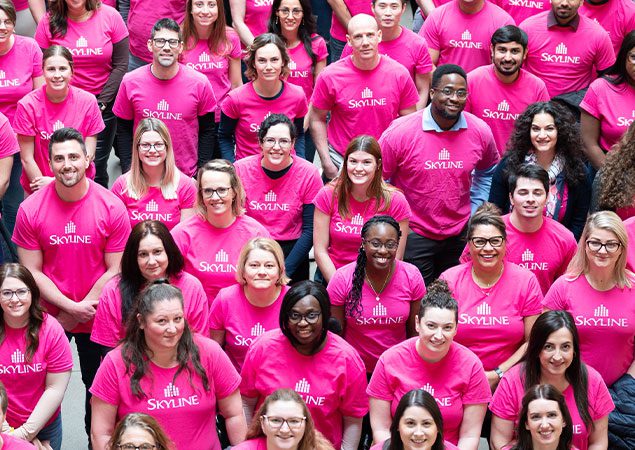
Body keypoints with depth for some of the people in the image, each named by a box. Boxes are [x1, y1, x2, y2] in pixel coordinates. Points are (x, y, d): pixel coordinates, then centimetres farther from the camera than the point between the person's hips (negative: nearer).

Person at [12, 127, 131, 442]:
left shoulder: (111, 207, -14)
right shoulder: (30, 210, -11)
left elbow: (116, 269, -10)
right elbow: (32, 271, -8)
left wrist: (75, 315, -13)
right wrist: (72, 307, -17)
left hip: (98, 318, 0)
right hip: (48, 316, 0)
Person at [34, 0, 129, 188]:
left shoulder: (110, 16, -5)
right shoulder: (49, 22, -4)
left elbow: (120, 65, -2)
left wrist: (101, 102, -8)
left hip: (104, 103, 0)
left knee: (97, 167, 1)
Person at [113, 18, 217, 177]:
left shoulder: (200, 83, -6)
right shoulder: (130, 82, -3)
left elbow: (207, 131, 2)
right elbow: (124, 130, 4)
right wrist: (129, 171, -2)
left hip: (187, 175, -1)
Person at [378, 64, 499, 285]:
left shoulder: (480, 132, -5)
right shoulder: (400, 132, -15)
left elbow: (487, 172, 16)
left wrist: (475, 212, 10)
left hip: (460, 234, 3)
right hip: (413, 235, -3)